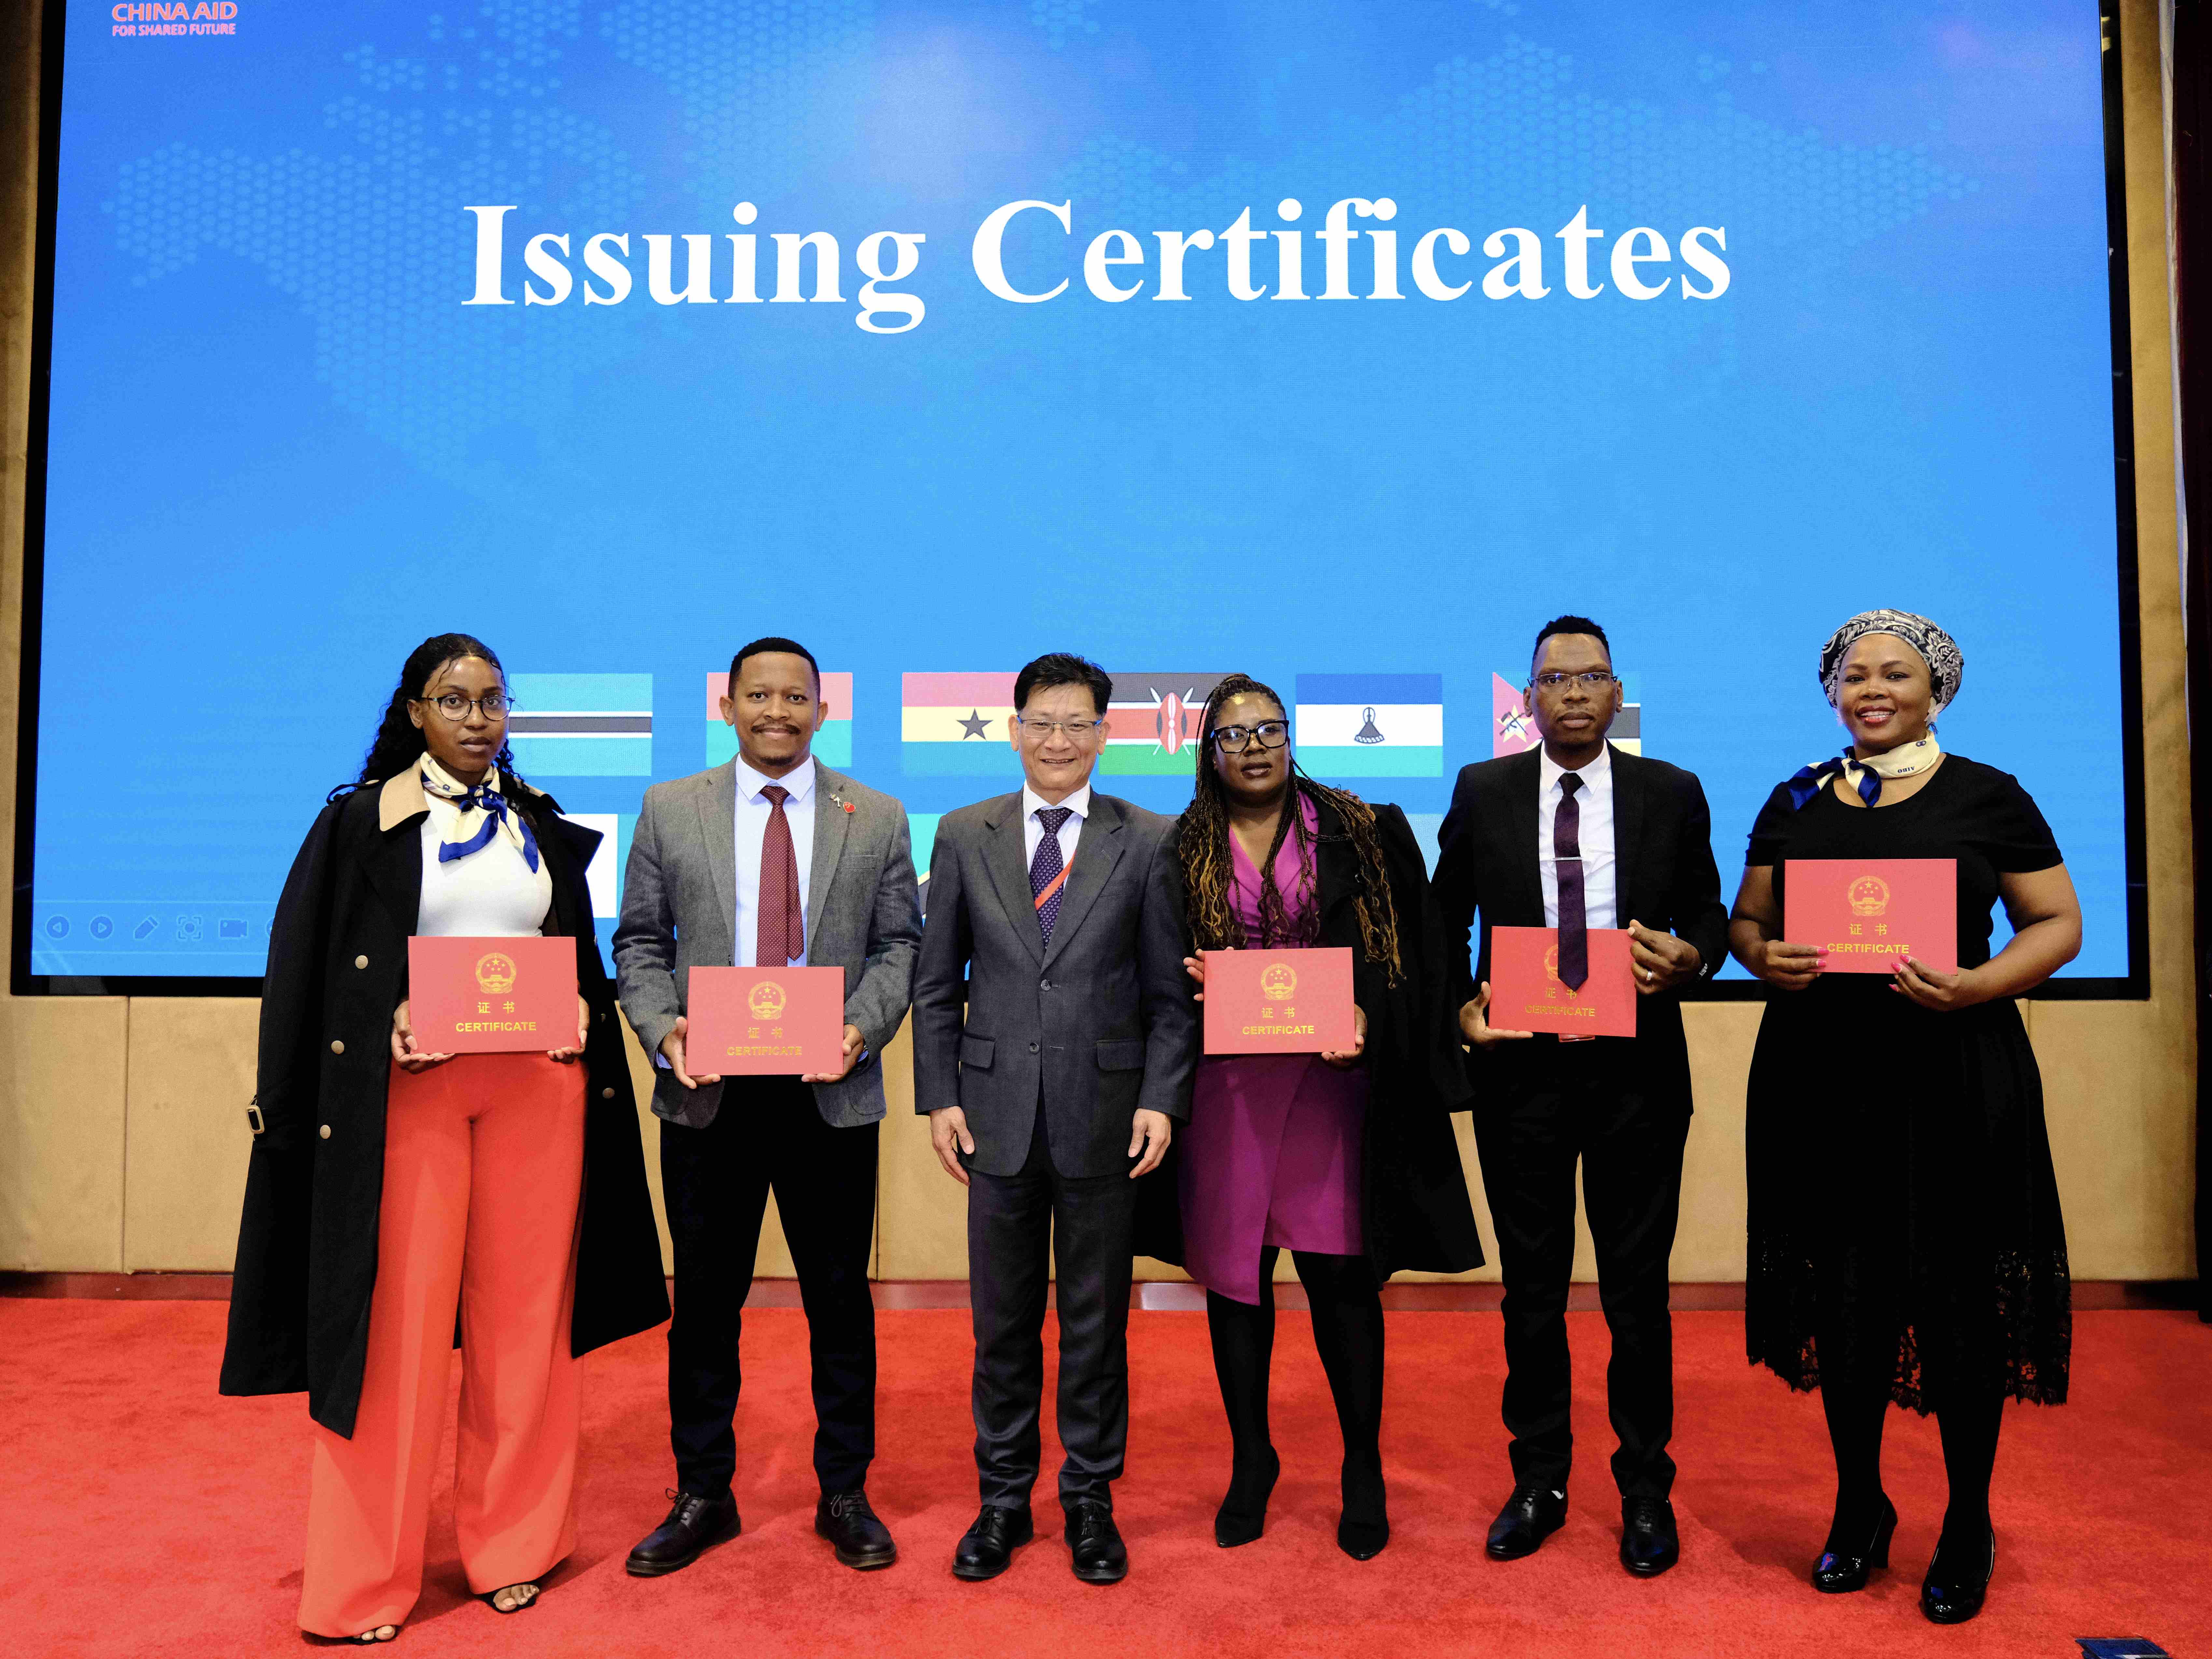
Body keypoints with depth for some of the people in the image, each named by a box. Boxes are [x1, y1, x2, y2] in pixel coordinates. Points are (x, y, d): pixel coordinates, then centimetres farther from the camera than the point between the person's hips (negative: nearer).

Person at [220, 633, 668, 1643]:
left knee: (521, 1312, 7)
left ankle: (513, 1543, 22)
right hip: (408, 1087, -2)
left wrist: (582, 1011, -2)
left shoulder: (543, 827, 12)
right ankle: (363, 1577, 15)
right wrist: (388, 1023, -13)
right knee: (398, 1319, 0)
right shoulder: (362, 822, 4)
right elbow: (307, 961, 2)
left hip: (536, 1085, 3)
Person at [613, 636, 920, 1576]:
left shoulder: (877, 819, 5)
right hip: (707, 1092, 1)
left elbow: (899, 945, 4)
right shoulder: (669, 810, 6)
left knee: (840, 1300, 10)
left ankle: (844, 1496, 26)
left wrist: (863, 1029, -13)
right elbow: (640, 943, 7)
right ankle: (703, 1497, 29)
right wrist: (662, 1029, -10)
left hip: (831, 1095, 0)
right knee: (706, 1301, 11)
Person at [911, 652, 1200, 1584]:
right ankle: (1003, 1500, 28)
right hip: (999, 1117, 1)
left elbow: (1170, 993, 1)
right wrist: (939, 1097, 0)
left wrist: (1161, 1100, -8)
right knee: (1003, 1322, 11)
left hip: (1103, 1118, -1)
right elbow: (937, 984, 7)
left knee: (1096, 1321, 10)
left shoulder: (1148, 843, 1)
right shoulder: (965, 836, 5)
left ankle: (1091, 1502, 27)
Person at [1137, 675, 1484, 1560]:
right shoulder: (1183, 849, 7)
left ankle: (1364, 1468, 20)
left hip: (1330, 1074, -1)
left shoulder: (1361, 833, 4)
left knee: (1341, 1275, 1)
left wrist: (1367, 1017, -15)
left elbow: (1411, 952, 2)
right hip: (1223, 1084, 2)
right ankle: (1250, 1461, 26)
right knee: (1233, 1274, 8)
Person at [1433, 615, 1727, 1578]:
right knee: (1531, 1285, 12)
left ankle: (1645, 1487, 27)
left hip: (1637, 1072, 0)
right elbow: (1446, 919, 9)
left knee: (1637, 1287, 9)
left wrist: (1686, 955, -15)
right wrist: (1462, 1007, -6)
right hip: (1520, 1068, 1)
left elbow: (1709, 912, 6)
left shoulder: (1672, 794, 2)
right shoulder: (1482, 792, 3)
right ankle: (1539, 1479, 28)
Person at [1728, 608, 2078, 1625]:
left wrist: (1978, 986, -15)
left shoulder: (1986, 797, 3)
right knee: (1842, 1294, 9)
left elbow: (2058, 922, 3)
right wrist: (1765, 959, -9)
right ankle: (1859, 1508, 27)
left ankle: (1969, 1525, 24)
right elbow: (1746, 918, 14)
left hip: (1953, 1075, -2)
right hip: (1820, 1076, 2)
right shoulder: (1796, 802, 10)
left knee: (1960, 1300, 4)